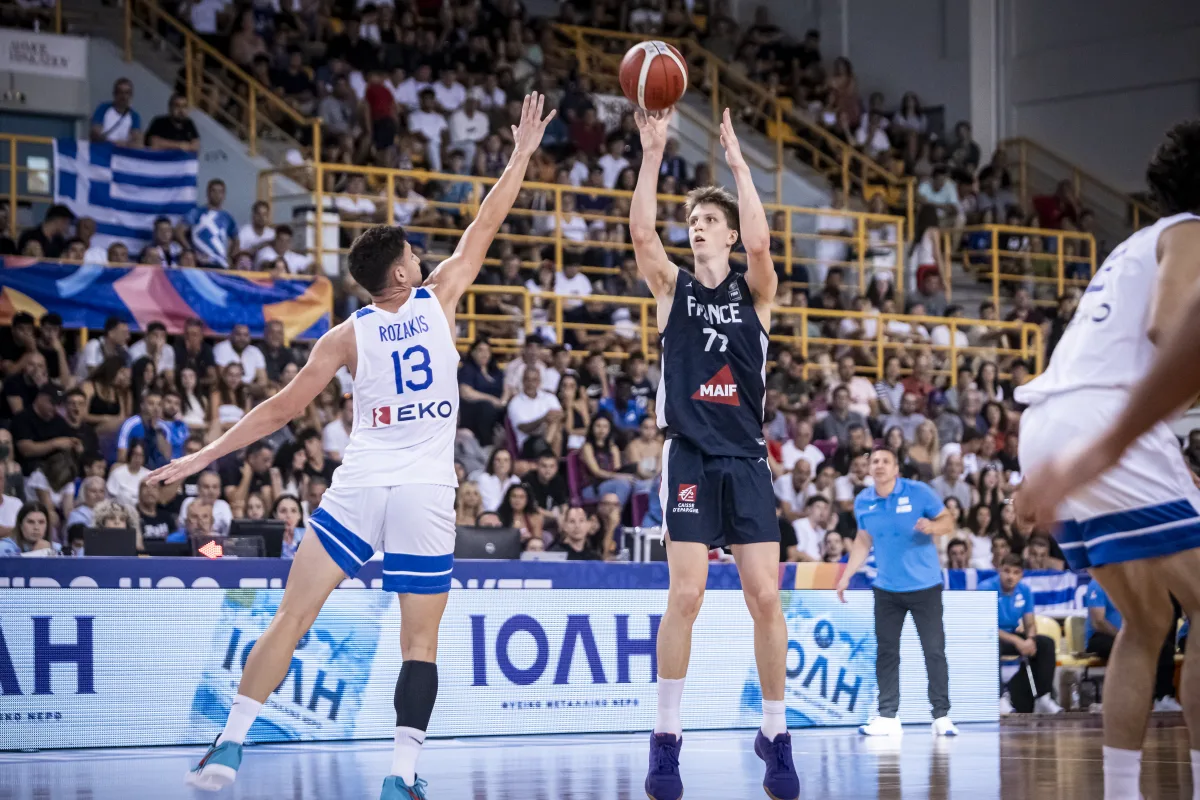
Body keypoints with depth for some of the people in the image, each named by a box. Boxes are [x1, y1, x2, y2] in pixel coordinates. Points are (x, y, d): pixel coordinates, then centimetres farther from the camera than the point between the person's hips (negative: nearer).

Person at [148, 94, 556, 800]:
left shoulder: (346, 337, 2)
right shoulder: (438, 300, 1)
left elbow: (284, 408, 0)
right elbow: (483, 230, 9)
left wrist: (205, 456, 7)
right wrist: (522, 154, 19)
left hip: (359, 488, 1)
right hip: (427, 493, -1)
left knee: (293, 615, 5)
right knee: (421, 641, 3)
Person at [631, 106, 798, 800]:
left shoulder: (754, 290, 7)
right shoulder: (673, 287, 9)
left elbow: (760, 240, -14)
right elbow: (641, 232, -10)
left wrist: (738, 161, -12)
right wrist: (653, 153, -15)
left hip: (747, 458, 1)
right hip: (691, 458, -1)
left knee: (767, 597, -3)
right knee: (686, 595, -11)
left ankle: (776, 737, 9)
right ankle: (667, 739, -2)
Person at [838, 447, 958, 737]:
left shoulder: (919, 493, -9)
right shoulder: (862, 502, 2)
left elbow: (948, 522, -4)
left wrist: (932, 526, -27)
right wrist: (846, 577, 12)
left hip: (925, 585, -3)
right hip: (886, 588, 4)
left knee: (934, 650, -4)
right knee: (886, 652, 4)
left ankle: (942, 717, 2)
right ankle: (888, 717, 9)